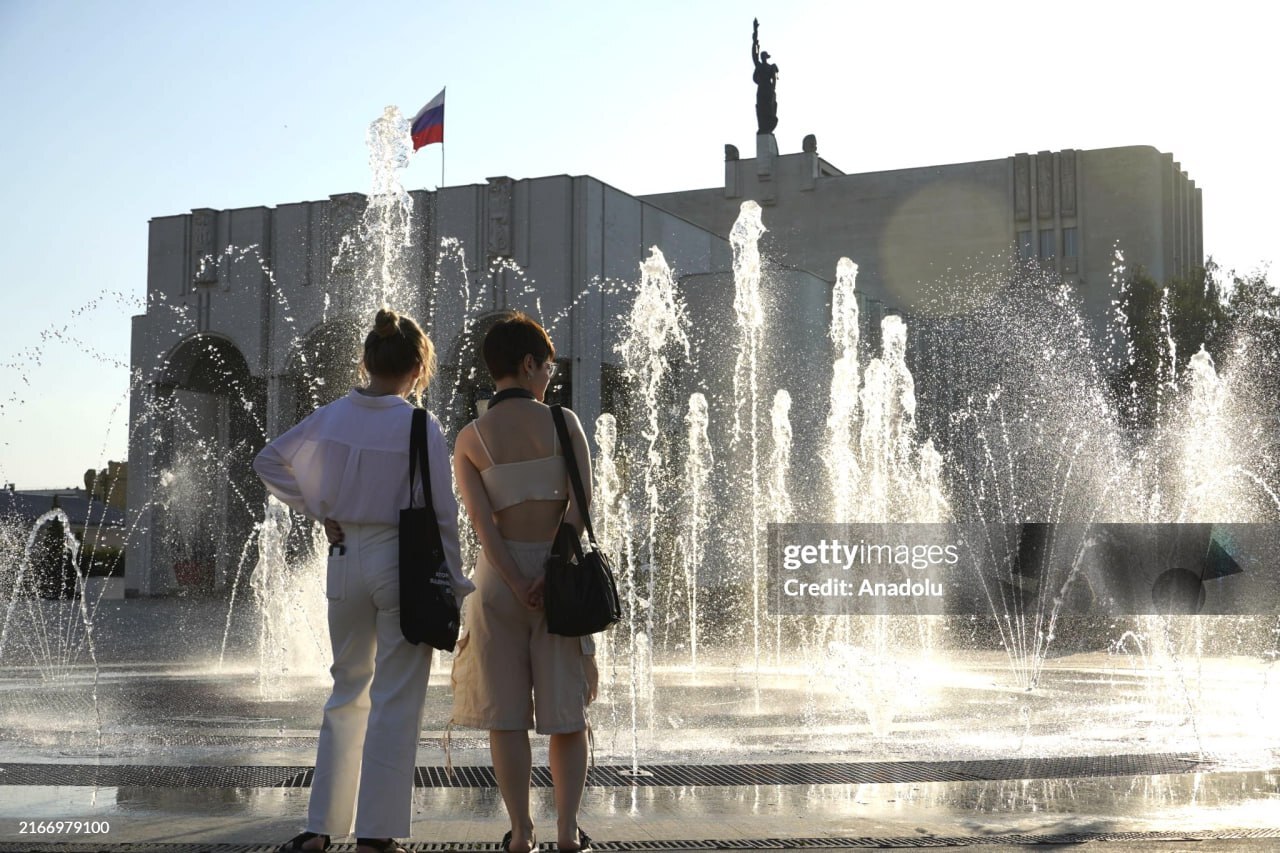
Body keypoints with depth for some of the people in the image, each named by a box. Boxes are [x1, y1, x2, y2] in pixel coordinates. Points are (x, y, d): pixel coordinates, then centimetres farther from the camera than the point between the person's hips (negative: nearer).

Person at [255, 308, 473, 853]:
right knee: (395, 701, 3)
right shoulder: (422, 429, -11)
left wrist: (318, 511, 11)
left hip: (345, 560, 5)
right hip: (403, 563, -5)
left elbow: (268, 462, 14)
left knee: (347, 692, 17)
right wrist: (454, 583, -2)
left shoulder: (331, 417, 2)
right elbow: (441, 514, -9)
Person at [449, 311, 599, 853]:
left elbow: (481, 522, -8)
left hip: (501, 575, 1)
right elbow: (582, 502, -12)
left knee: (506, 711, 6)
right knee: (566, 707, 8)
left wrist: (519, 587, -10)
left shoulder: (469, 439, 2)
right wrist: (551, 575, -14)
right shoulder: (562, 422, -1)